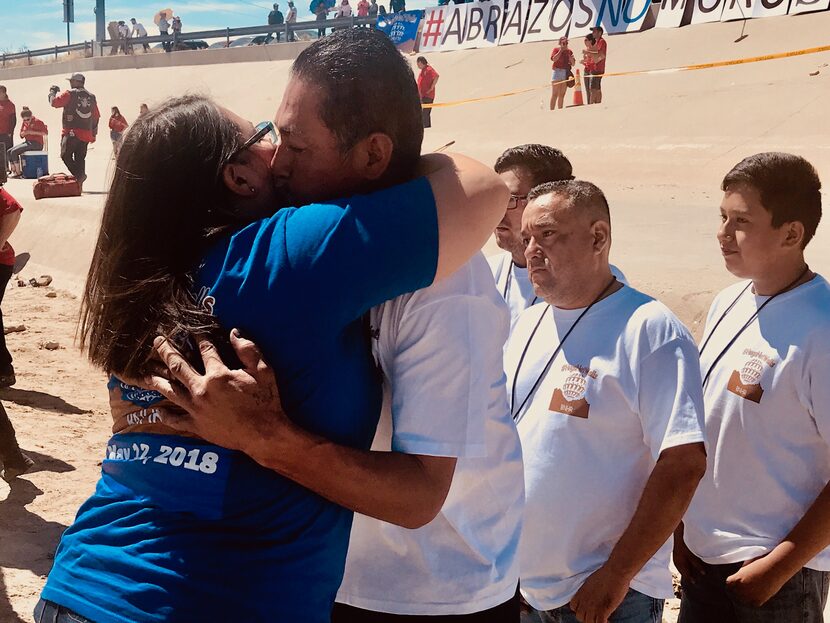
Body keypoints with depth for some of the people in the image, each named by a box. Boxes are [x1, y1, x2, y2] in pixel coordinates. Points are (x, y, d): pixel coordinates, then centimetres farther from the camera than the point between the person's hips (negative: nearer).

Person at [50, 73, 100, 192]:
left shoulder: (70, 94, -5)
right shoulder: (91, 97, 12)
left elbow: (54, 102, -3)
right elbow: (96, 117, 15)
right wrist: (94, 134, 22)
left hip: (71, 132, -5)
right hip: (86, 134, 5)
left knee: (66, 155, 1)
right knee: (80, 158, 10)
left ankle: (79, 175, -18)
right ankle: (79, 183, 8)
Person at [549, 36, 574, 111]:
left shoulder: (569, 51, 15)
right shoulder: (556, 50, 3)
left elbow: (573, 64, 16)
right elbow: (554, 59, -16)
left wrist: (571, 59, -5)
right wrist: (561, 50, -13)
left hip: (566, 73, 5)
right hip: (557, 71, -5)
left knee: (562, 95, 6)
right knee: (555, 94, -10)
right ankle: (552, 110, -12)